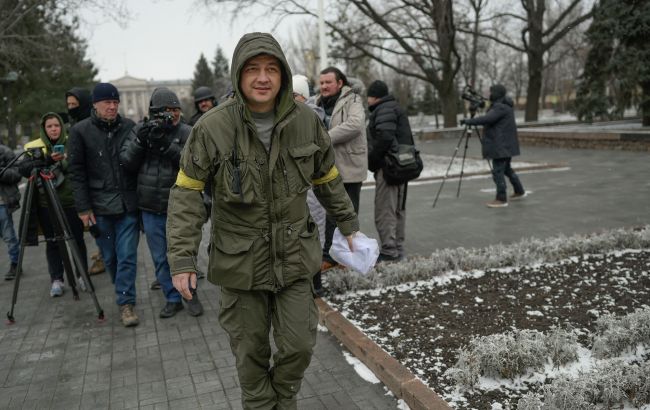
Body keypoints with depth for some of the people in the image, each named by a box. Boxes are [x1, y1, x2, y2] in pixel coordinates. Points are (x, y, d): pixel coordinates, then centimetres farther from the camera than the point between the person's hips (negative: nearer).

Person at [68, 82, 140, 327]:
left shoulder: (129, 127, 3)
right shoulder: (80, 131, 0)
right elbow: (76, 172, 0)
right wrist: (83, 207, -4)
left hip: (128, 205, 0)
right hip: (100, 207, 0)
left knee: (127, 256, -1)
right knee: (110, 256, 12)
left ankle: (126, 302, 7)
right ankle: (122, 291, 32)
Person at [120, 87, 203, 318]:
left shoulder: (187, 133, -4)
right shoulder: (139, 130, 5)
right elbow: (127, 163, 0)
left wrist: (167, 145, -25)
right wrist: (140, 142, -16)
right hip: (150, 209, 3)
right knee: (160, 259, 12)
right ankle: (173, 299, 27)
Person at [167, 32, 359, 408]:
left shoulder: (306, 120, -6)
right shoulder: (213, 127, -14)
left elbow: (328, 179, 10)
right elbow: (186, 192, -8)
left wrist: (349, 224, 16)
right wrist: (183, 259, -12)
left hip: (294, 255, 2)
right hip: (240, 260, -2)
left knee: (300, 345, 7)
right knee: (251, 352, 12)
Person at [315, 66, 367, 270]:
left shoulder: (352, 100, -6)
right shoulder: (318, 103, 14)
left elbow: (355, 124, -25)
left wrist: (327, 138, -25)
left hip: (349, 168, -6)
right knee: (330, 213, 12)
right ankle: (329, 256, 22)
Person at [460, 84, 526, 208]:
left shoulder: (501, 107, -17)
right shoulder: (501, 105, 15)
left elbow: (487, 119, -28)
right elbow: (490, 120, 22)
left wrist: (469, 121, -24)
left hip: (502, 146, -11)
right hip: (505, 145, 11)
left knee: (498, 171, -8)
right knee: (506, 169, 21)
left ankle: (501, 199, -4)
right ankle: (519, 191, 33)